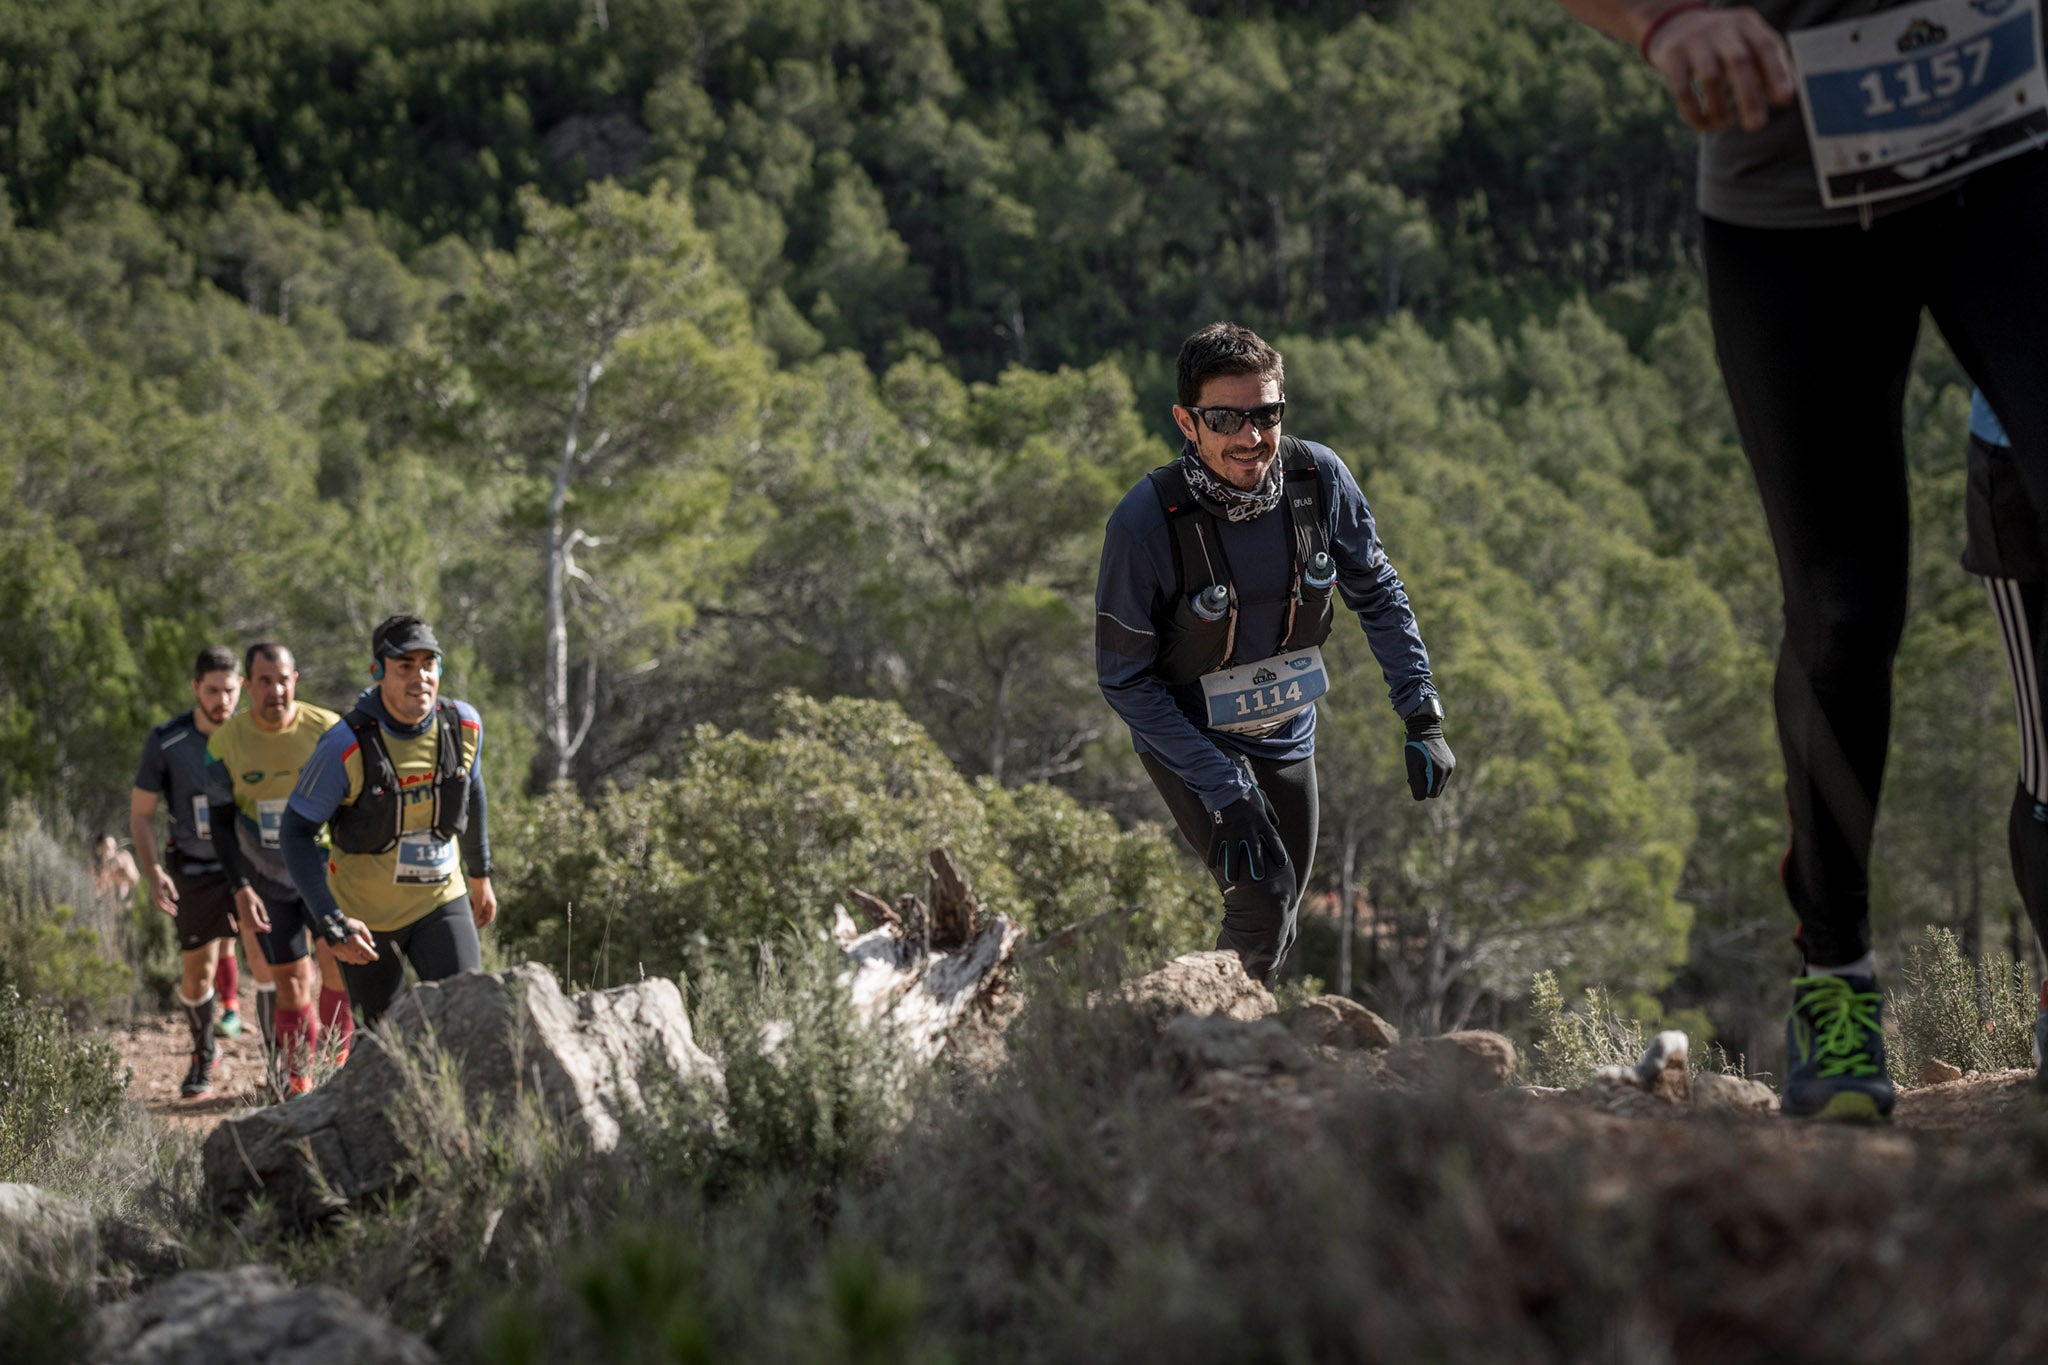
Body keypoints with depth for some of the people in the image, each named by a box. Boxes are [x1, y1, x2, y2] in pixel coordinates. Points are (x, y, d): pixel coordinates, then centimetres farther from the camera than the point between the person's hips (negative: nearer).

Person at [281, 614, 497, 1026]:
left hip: (441, 902, 2)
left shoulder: (463, 725, -10)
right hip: (366, 917, -2)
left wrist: (480, 874, 22)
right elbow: (297, 832, -15)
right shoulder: (346, 745, -23)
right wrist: (331, 922, -22)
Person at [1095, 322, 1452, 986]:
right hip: (1187, 737, -5)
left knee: (1280, 924, 14)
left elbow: (1377, 594, 0)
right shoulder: (1145, 522, -29)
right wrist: (1224, 789, -25)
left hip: (1287, 734, 5)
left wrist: (1423, 718, -8)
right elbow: (1124, 679, -20)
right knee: (1263, 904, -21)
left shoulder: (1320, 477, -18)